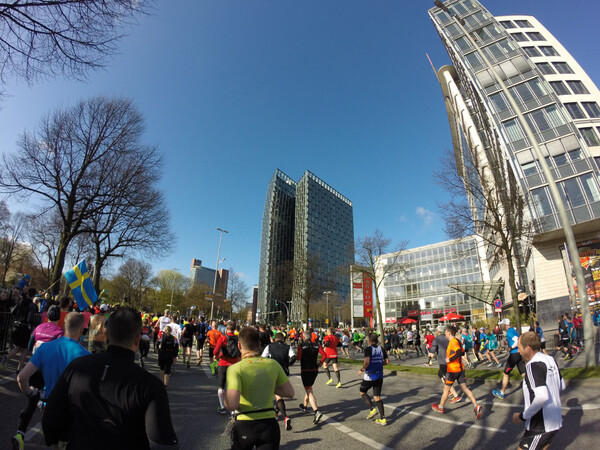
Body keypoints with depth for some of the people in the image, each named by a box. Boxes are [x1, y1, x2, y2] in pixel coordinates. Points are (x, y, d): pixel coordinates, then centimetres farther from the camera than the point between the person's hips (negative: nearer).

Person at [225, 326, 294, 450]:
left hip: (244, 426, -1)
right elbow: (290, 393, 2)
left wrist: (225, 396, -4)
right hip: (269, 425, 2)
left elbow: (232, 405, -26)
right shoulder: (273, 364, -5)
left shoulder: (235, 369, -17)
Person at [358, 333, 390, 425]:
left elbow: (367, 361, -28)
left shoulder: (368, 349, -15)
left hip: (370, 376, -6)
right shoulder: (381, 349, 3)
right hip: (379, 376, 6)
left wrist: (362, 370, -13)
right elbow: (387, 361, 6)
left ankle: (372, 409, 3)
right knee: (377, 397, 14)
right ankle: (383, 418, 11)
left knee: (362, 392, 17)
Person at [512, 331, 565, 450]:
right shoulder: (550, 359, 3)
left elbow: (542, 397, -33)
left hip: (542, 426, -9)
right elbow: (562, 386, 17)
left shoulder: (533, 365, -24)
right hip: (556, 420, 9)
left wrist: (523, 416, -23)